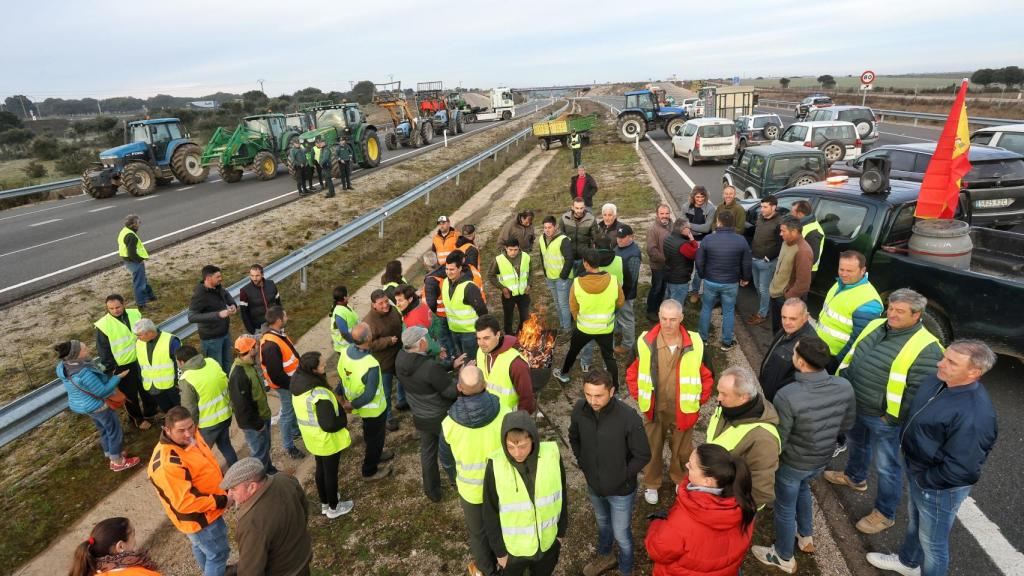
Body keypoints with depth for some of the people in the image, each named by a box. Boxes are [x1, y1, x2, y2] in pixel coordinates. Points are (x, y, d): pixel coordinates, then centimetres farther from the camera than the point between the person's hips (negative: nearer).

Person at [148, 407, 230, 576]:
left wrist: (223, 484, 7)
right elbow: (185, 503, -32)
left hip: (204, 511, 9)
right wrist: (221, 501, -25)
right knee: (218, 553, 9)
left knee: (202, 546, 32)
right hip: (199, 517, -9)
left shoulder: (189, 436, -9)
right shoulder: (168, 463, -36)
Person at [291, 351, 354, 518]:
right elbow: (329, 425, -32)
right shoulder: (319, 394, -35)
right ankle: (333, 507, 34)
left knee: (321, 469, 26)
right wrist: (343, 420, -12)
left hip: (312, 437, 8)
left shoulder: (298, 384, -9)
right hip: (327, 440, -8)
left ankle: (324, 503, 46)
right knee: (331, 472, 14)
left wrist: (338, 407, 8)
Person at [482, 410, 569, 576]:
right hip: (513, 546, -2)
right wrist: (499, 550, -6)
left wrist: (561, 531, 5)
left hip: (548, 541, 2)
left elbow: (561, 495, -5)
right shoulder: (495, 467, -27)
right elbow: (490, 514, -13)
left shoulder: (552, 455, -23)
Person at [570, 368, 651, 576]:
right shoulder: (580, 409, -19)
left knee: (621, 534, 17)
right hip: (593, 485, 4)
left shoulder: (630, 418, -32)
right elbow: (574, 438, 4)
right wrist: (583, 463, 1)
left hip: (621, 490, -4)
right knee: (602, 523, 30)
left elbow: (643, 455, -18)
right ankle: (605, 556, 58)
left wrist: (623, 477, -14)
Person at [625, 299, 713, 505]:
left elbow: (706, 376, 0)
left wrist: (699, 401, 1)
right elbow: (632, 373, -1)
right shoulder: (645, 342, -17)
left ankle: (681, 481, 48)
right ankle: (651, 484, 42)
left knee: (682, 450, 20)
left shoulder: (695, 344, -16)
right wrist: (639, 397, -1)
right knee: (652, 449, 18)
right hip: (654, 410, 0)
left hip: (683, 411, 0)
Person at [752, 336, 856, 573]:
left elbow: (777, 441, -25)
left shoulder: (787, 396, -36)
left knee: (785, 507, 20)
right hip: (823, 459, 5)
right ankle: (806, 538, 55)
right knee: (802, 487, 36)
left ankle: (784, 558, 43)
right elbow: (847, 424, -1)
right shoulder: (845, 387, -19)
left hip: (792, 462, -5)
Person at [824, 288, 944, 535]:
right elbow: (851, 356, 11)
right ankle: (855, 477, 56)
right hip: (854, 407, 7)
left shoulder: (925, 348, -23)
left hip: (884, 419, -7)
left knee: (886, 467, 9)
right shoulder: (875, 326, -1)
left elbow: (920, 392, -22)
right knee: (856, 443, 30)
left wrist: (892, 416, -19)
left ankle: (885, 514, 27)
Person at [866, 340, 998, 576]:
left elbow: (960, 469, -31)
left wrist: (923, 479, -15)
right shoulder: (939, 380, -10)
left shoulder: (974, 415, -36)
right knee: (914, 519, 32)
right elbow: (916, 413, 9)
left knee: (932, 541, 16)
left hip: (939, 487, -9)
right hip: (917, 471, 9)